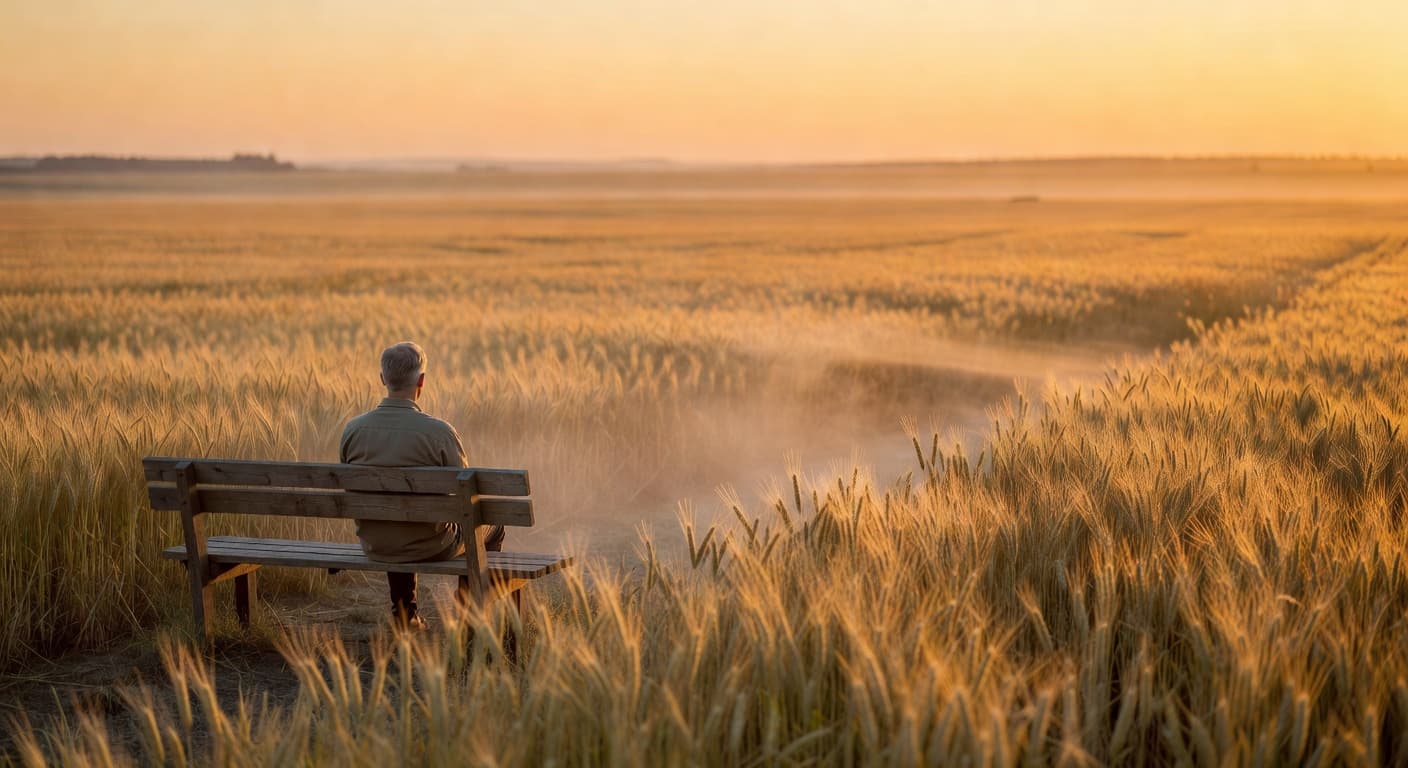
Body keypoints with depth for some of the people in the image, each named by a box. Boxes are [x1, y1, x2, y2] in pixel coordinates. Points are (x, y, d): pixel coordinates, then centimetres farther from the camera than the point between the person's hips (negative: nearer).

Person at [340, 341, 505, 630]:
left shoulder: (353, 429, -10)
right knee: (493, 520, 25)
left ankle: (404, 611, 41)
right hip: (429, 548, -4)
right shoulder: (439, 431, -22)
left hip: (374, 547, 4)